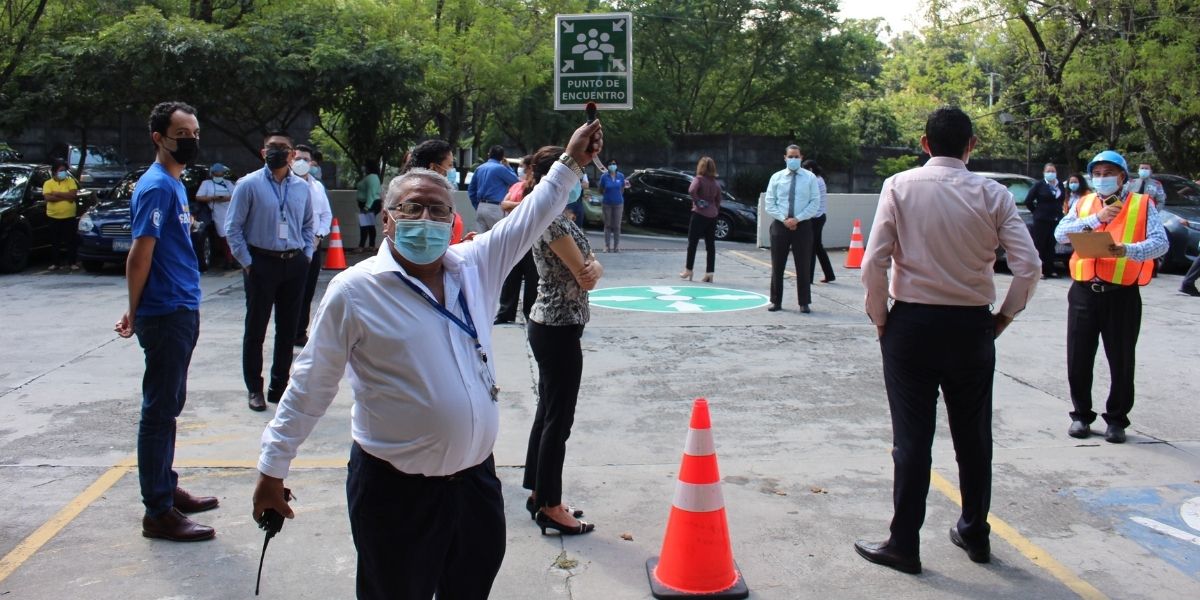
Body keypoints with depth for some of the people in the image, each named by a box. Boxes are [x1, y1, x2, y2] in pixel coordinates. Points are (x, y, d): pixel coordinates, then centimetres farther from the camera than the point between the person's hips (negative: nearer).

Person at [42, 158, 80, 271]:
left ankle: (72, 263, 7)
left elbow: (73, 195, -11)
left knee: (70, 241, 1)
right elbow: (48, 198, -12)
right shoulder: (48, 183, 4)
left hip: (69, 217, -1)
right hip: (53, 217, 1)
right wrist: (65, 196, -13)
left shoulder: (70, 181, 5)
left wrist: (57, 194, -12)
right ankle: (56, 263, 14)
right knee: (55, 241, 6)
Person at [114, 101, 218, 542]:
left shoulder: (175, 184, 15)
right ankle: (158, 512, 4)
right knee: (160, 410, -3)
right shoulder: (156, 186, -15)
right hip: (165, 316, -9)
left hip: (181, 312, 9)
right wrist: (135, 314, -9)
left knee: (168, 407, 17)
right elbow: (139, 256, -18)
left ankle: (167, 489, 29)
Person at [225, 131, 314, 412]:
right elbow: (233, 228, -4)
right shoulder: (249, 185, -6)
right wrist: (247, 262, -8)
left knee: (288, 329, 11)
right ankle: (254, 389, 17)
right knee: (256, 329, 5)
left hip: (295, 264, 4)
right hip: (262, 263, -4)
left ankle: (279, 386, 25)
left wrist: (306, 255, 6)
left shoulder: (303, 188, 6)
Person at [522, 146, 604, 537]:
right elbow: (586, 279, -18)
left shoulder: (559, 217, 13)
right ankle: (550, 508, 9)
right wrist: (590, 270, 2)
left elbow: (590, 269, 6)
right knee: (558, 420, -1)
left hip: (548, 325, 10)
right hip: (559, 330, -10)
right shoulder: (554, 221, -18)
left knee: (547, 414, 16)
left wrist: (593, 266, -15)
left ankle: (539, 494, 27)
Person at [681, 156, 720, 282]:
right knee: (710, 244, 5)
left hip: (699, 214, -5)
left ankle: (688, 270, 10)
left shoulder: (699, 179, -8)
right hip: (712, 215, 5)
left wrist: (697, 201, -14)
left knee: (692, 242, 4)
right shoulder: (716, 183, 10)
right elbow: (718, 201, 12)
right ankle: (709, 273, 4)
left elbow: (691, 190, -27)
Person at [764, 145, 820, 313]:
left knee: (803, 266, 3)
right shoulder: (776, 177, 6)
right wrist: (784, 219, -11)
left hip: (803, 225, -1)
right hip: (780, 224, 1)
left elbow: (815, 204, -2)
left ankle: (804, 303, 10)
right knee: (777, 266, 5)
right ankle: (776, 301, 14)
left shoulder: (810, 178, 3)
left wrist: (797, 219, -13)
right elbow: (770, 204, 3)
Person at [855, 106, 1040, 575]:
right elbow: (1028, 264, -9)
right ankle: (975, 534, 31)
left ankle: (904, 544, 10)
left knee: (912, 436, 4)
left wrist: (879, 317, 1)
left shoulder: (900, 187, -7)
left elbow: (874, 263, -12)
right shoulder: (993, 194, -3)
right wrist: (1005, 314, 4)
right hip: (972, 326, 2)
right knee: (973, 435, 16)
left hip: (911, 323, -2)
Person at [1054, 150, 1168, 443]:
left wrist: (1128, 249, -26)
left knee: (1121, 361, 4)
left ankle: (1117, 420, 17)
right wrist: (1097, 218, -16)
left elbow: (1161, 242, -8)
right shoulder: (1083, 204, 12)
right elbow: (1060, 233, -4)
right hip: (1084, 292, 2)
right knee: (1078, 359, 6)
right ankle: (1081, 415, 20)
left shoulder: (1142, 205, 5)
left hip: (1122, 295, -2)